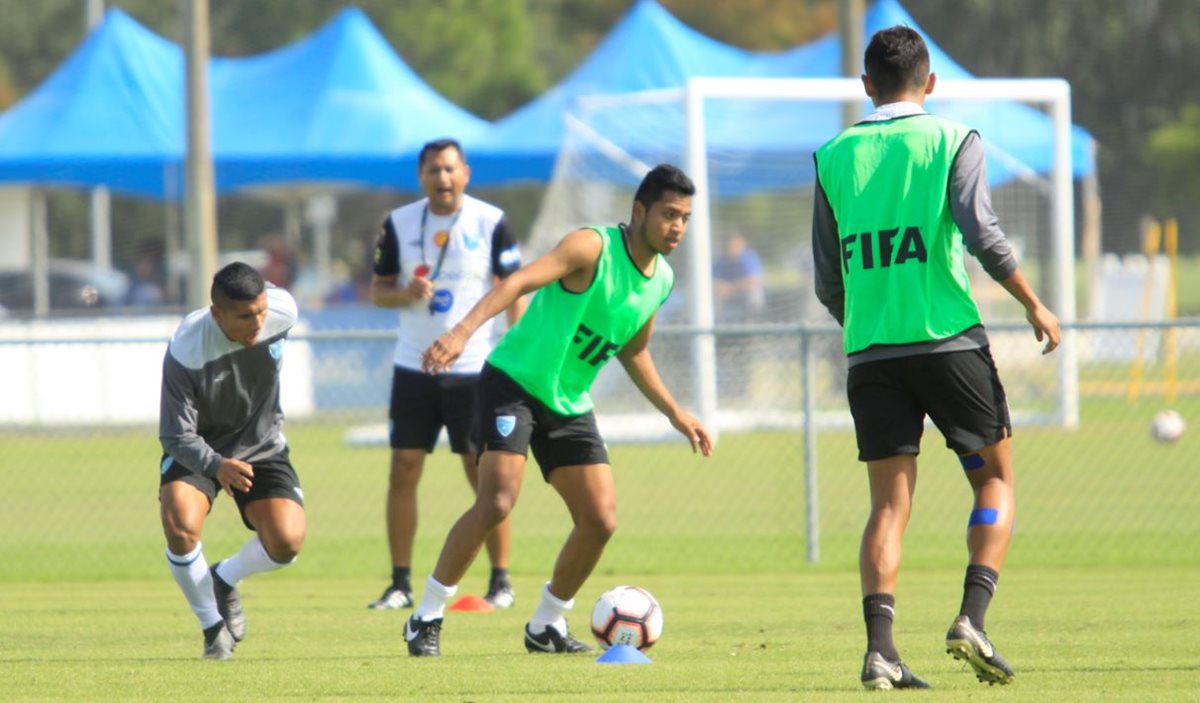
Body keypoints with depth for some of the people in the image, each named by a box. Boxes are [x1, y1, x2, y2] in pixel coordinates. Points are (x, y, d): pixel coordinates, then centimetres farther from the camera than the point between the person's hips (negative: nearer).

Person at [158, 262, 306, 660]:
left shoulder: (282, 313, -21)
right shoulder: (185, 352, -31)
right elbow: (176, 435, -27)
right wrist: (216, 467, -48)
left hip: (261, 445, 3)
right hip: (196, 448, -3)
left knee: (287, 541, -21)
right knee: (181, 526, -31)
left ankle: (224, 581, 14)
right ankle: (213, 627, -4)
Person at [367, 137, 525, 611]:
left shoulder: (491, 222, -2)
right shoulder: (399, 224, 5)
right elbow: (378, 290, 10)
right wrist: (406, 294, -13)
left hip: (475, 369, -2)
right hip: (413, 367, 3)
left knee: (485, 475, -2)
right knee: (403, 471, -1)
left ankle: (501, 581, 6)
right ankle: (401, 584, 4)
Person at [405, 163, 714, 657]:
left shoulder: (661, 280, 6)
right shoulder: (593, 247, -18)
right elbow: (520, 281, -32)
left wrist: (675, 415, 22)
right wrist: (463, 331, -47)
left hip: (570, 404, 8)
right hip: (515, 382, -8)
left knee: (600, 520, 0)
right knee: (497, 501, -22)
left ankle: (547, 626, 19)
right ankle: (427, 619, -10)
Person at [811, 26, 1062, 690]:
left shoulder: (835, 157, 9)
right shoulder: (952, 140, 0)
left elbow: (828, 281, 11)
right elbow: (982, 236, -12)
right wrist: (1034, 305, 0)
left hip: (870, 354, 3)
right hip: (951, 338, -3)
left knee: (889, 503, 4)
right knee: (994, 480, 12)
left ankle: (880, 648, -10)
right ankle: (971, 619, -6)